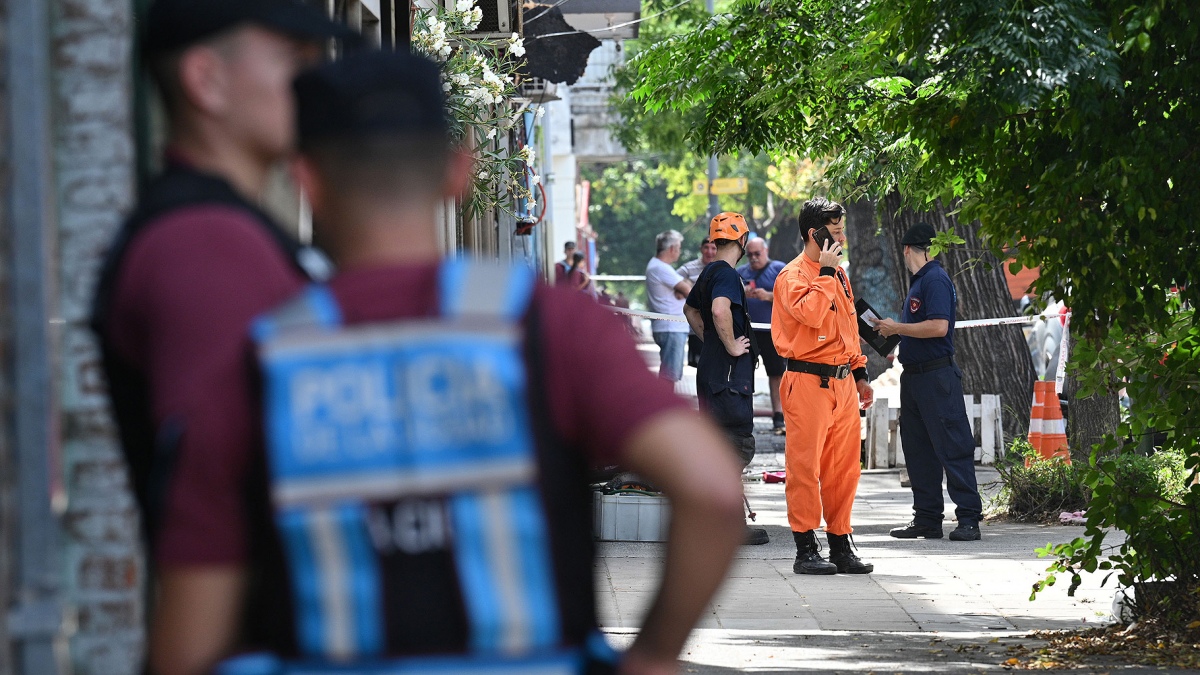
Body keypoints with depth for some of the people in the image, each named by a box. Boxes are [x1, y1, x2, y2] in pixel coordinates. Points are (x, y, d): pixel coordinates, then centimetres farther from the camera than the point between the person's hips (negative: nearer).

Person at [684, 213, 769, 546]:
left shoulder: (709, 272, 16)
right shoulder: (726, 274, -15)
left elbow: (690, 309, 33)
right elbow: (720, 310, -33)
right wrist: (731, 346, -21)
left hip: (711, 367, 10)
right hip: (728, 372, -10)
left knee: (728, 444, 14)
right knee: (738, 446, -10)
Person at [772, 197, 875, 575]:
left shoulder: (838, 274, 18)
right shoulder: (794, 275, -7)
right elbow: (810, 313, -24)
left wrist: (859, 373, 22)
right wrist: (825, 272, -17)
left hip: (842, 383, 8)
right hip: (808, 383, -8)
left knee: (843, 468, 8)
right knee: (806, 466, -5)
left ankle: (841, 547, 13)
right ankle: (806, 550, -3)